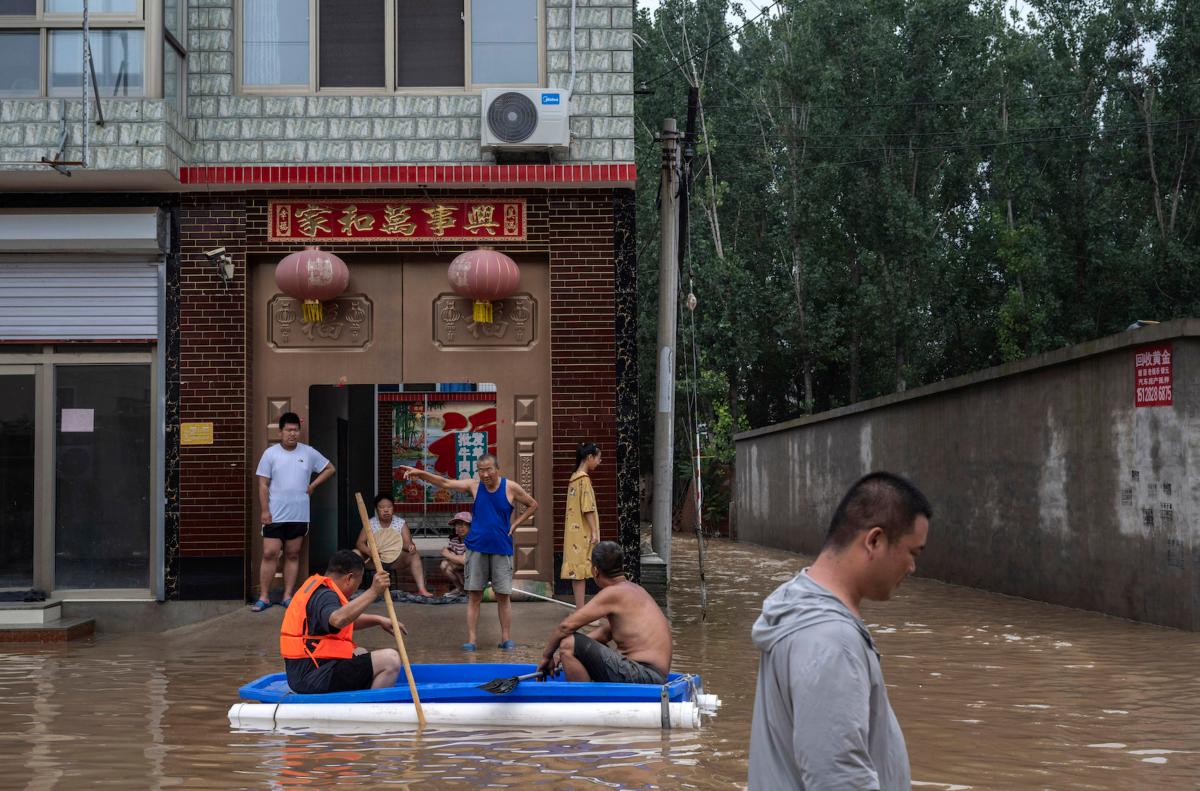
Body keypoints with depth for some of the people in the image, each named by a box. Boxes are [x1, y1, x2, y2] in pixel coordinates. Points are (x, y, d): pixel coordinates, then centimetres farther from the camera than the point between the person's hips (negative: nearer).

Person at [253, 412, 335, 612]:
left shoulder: (309, 453, 4)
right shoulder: (270, 453, -1)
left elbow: (329, 469, 14)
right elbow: (263, 485, -2)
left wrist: (313, 485, 3)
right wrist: (264, 511, -9)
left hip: (299, 516, 2)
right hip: (275, 516, -2)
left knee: (292, 555, 7)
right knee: (270, 554, -5)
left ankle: (288, 596, 13)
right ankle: (264, 597, 0)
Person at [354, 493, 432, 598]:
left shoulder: (401, 523, -3)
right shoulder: (370, 524, -4)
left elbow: (406, 542, -13)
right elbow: (360, 543, -10)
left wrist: (410, 546, -39)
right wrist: (369, 552, -32)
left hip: (395, 559, 0)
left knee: (414, 555, -26)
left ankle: (421, 589, -33)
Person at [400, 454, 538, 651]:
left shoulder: (510, 487, -3)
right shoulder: (474, 485, 0)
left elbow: (533, 505, 9)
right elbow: (446, 483, -6)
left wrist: (514, 524, 0)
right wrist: (420, 474, -19)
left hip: (501, 548, -1)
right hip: (476, 548, 1)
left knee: (503, 595, 3)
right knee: (474, 595, 0)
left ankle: (505, 639, 13)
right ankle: (471, 640, 1)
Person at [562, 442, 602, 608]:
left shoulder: (574, 478, 13)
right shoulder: (584, 479, -14)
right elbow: (588, 509, -18)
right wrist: (595, 532, -17)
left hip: (574, 532, 9)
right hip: (583, 533, -9)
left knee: (576, 572, 9)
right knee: (580, 571, -8)